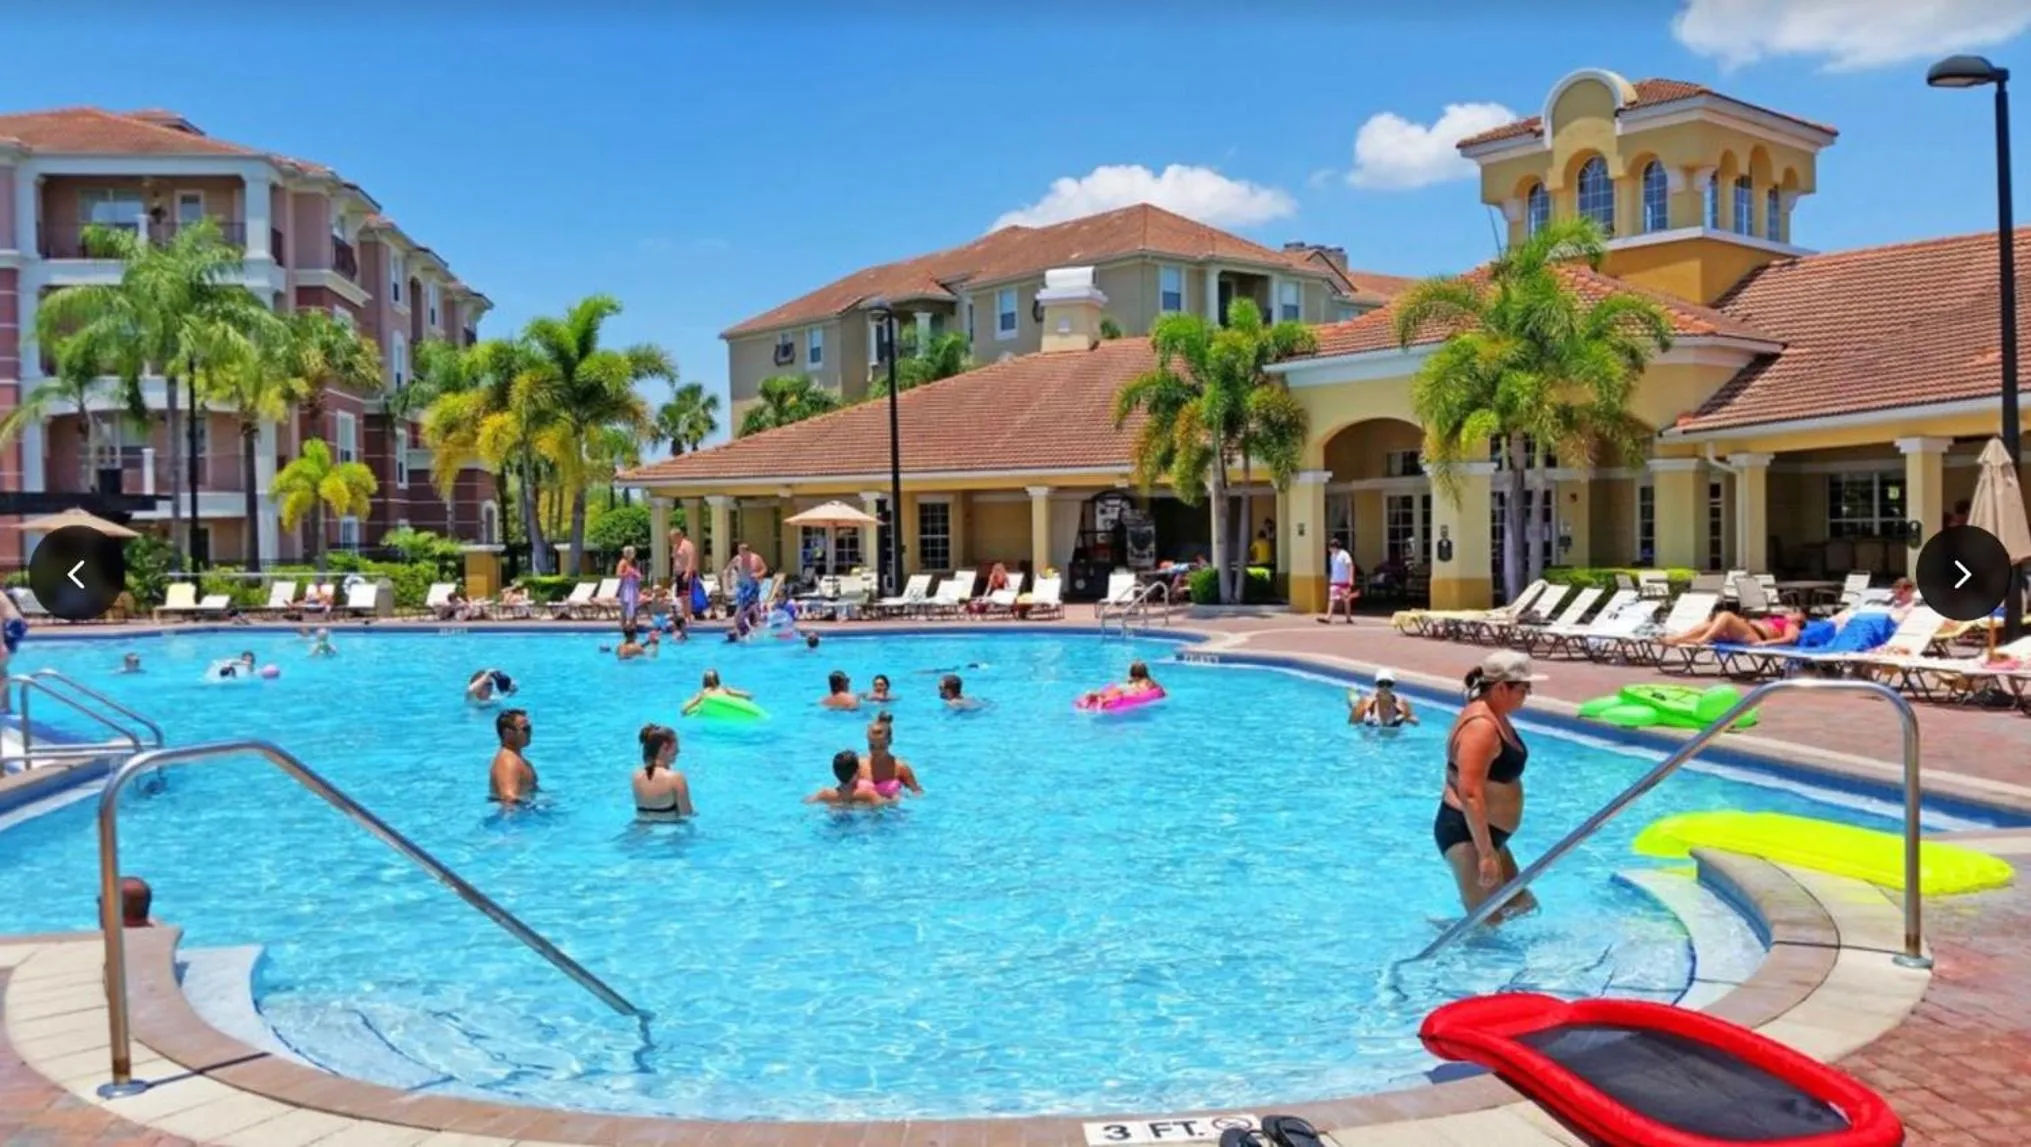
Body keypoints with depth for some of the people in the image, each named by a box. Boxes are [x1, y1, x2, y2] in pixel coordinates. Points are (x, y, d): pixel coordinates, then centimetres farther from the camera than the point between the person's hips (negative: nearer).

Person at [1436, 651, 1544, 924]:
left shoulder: (1494, 717, 10)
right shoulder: (1481, 726, -23)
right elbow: (1470, 794, -30)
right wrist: (1486, 854, -31)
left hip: (1485, 832, 11)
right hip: (1466, 832, -11)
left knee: (1520, 905, 19)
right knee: (1488, 922, -9)